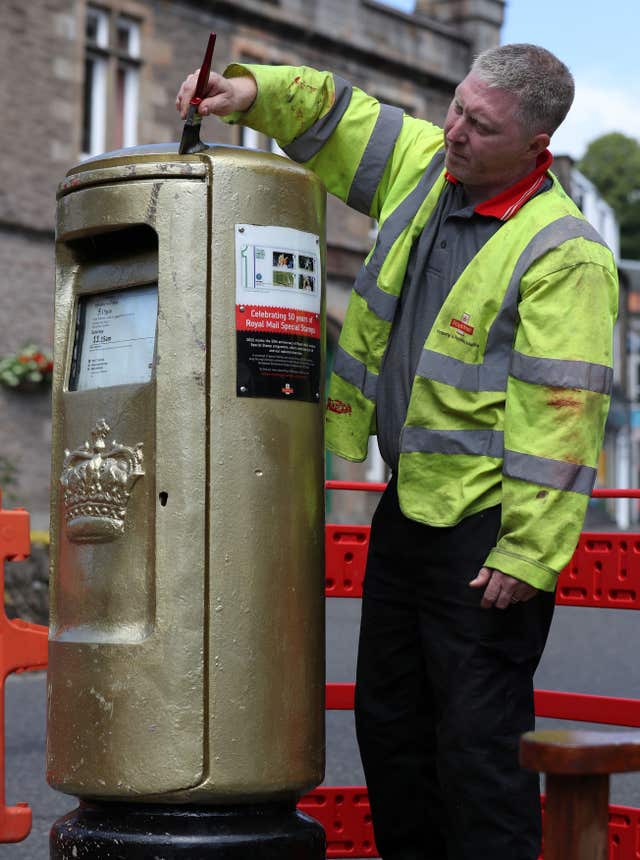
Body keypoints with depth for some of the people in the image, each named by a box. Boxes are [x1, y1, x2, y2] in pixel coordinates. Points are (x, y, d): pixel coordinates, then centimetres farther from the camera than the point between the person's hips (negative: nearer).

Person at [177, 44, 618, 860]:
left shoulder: (561, 252, -18)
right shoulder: (424, 167, 5)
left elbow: (561, 416, -21)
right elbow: (331, 113, 18)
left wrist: (527, 556, -23)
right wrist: (253, 90, -2)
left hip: (487, 520, -8)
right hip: (409, 503, 9)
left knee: (479, 734, -5)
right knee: (389, 717, 17)